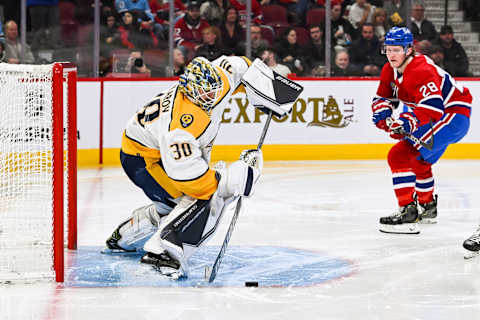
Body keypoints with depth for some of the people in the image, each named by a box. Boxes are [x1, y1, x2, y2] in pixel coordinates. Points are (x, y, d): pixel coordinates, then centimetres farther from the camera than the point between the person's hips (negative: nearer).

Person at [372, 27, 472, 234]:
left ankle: (408, 214, -28)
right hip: (437, 117, 11)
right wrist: (383, 113, -10)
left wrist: (408, 122, -50)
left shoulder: (422, 71, -27)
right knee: (418, 160, 31)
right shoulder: (390, 70, 3)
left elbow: (433, 107, -38)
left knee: (401, 156, -22)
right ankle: (428, 208, 52)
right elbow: (383, 98, 13)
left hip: (453, 115, -11)